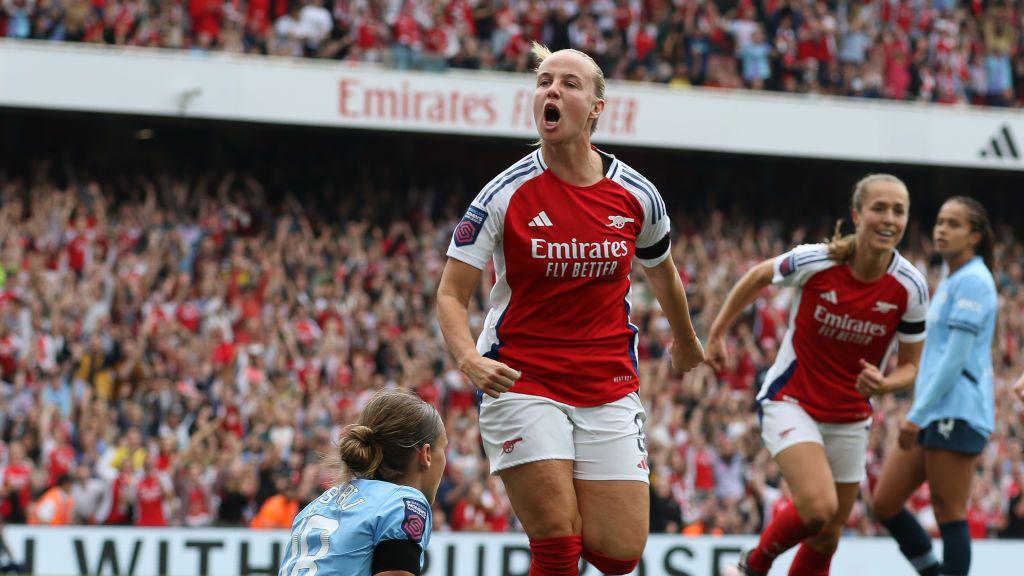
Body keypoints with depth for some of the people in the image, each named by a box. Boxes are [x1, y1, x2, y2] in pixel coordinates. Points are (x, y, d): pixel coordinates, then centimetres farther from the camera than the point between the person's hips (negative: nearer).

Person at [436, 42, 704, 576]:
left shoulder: (637, 196, -2)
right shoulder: (507, 195, -10)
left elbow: (663, 274, 19)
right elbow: (451, 294, -9)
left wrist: (685, 343, 33)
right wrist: (470, 360, -28)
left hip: (609, 387, 3)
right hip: (523, 385, -3)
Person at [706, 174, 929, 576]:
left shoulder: (910, 288, -12)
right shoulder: (815, 261, -19)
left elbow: (909, 366, 0)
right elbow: (757, 277, 3)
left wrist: (884, 384, -22)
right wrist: (717, 334, 10)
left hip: (850, 420, 4)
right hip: (791, 403, -4)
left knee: (826, 540, 9)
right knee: (818, 507, -25)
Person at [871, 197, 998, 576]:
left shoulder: (972, 281, -10)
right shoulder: (951, 281, 20)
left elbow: (957, 355, -17)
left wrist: (918, 413, -19)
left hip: (957, 413, -10)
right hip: (935, 414, 10)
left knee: (948, 514, -7)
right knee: (885, 503, 7)